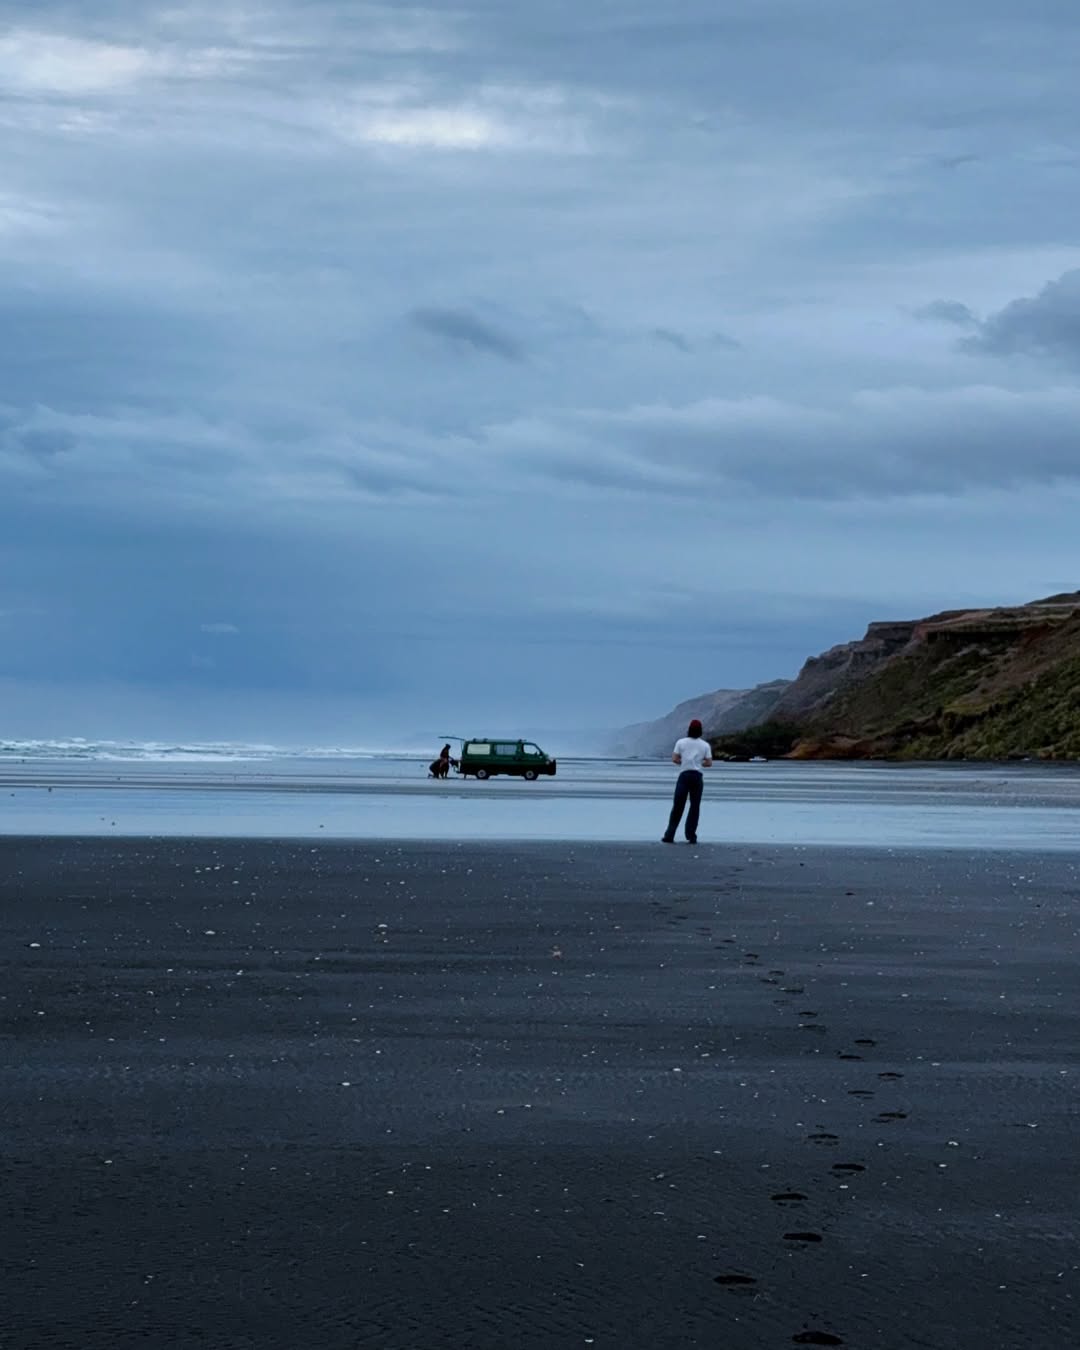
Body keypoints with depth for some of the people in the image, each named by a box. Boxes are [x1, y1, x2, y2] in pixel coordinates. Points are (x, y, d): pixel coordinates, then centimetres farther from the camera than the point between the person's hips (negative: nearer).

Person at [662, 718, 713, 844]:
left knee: (677, 807, 2)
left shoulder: (681, 742, -1)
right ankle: (691, 836, 4)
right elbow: (709, 763, 0)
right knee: (695, 807, 7)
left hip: (684, 776, 0)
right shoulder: (705, 745, 2)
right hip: (697, 776, 1)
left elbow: (674, 759, -5)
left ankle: (669, 835, 1)